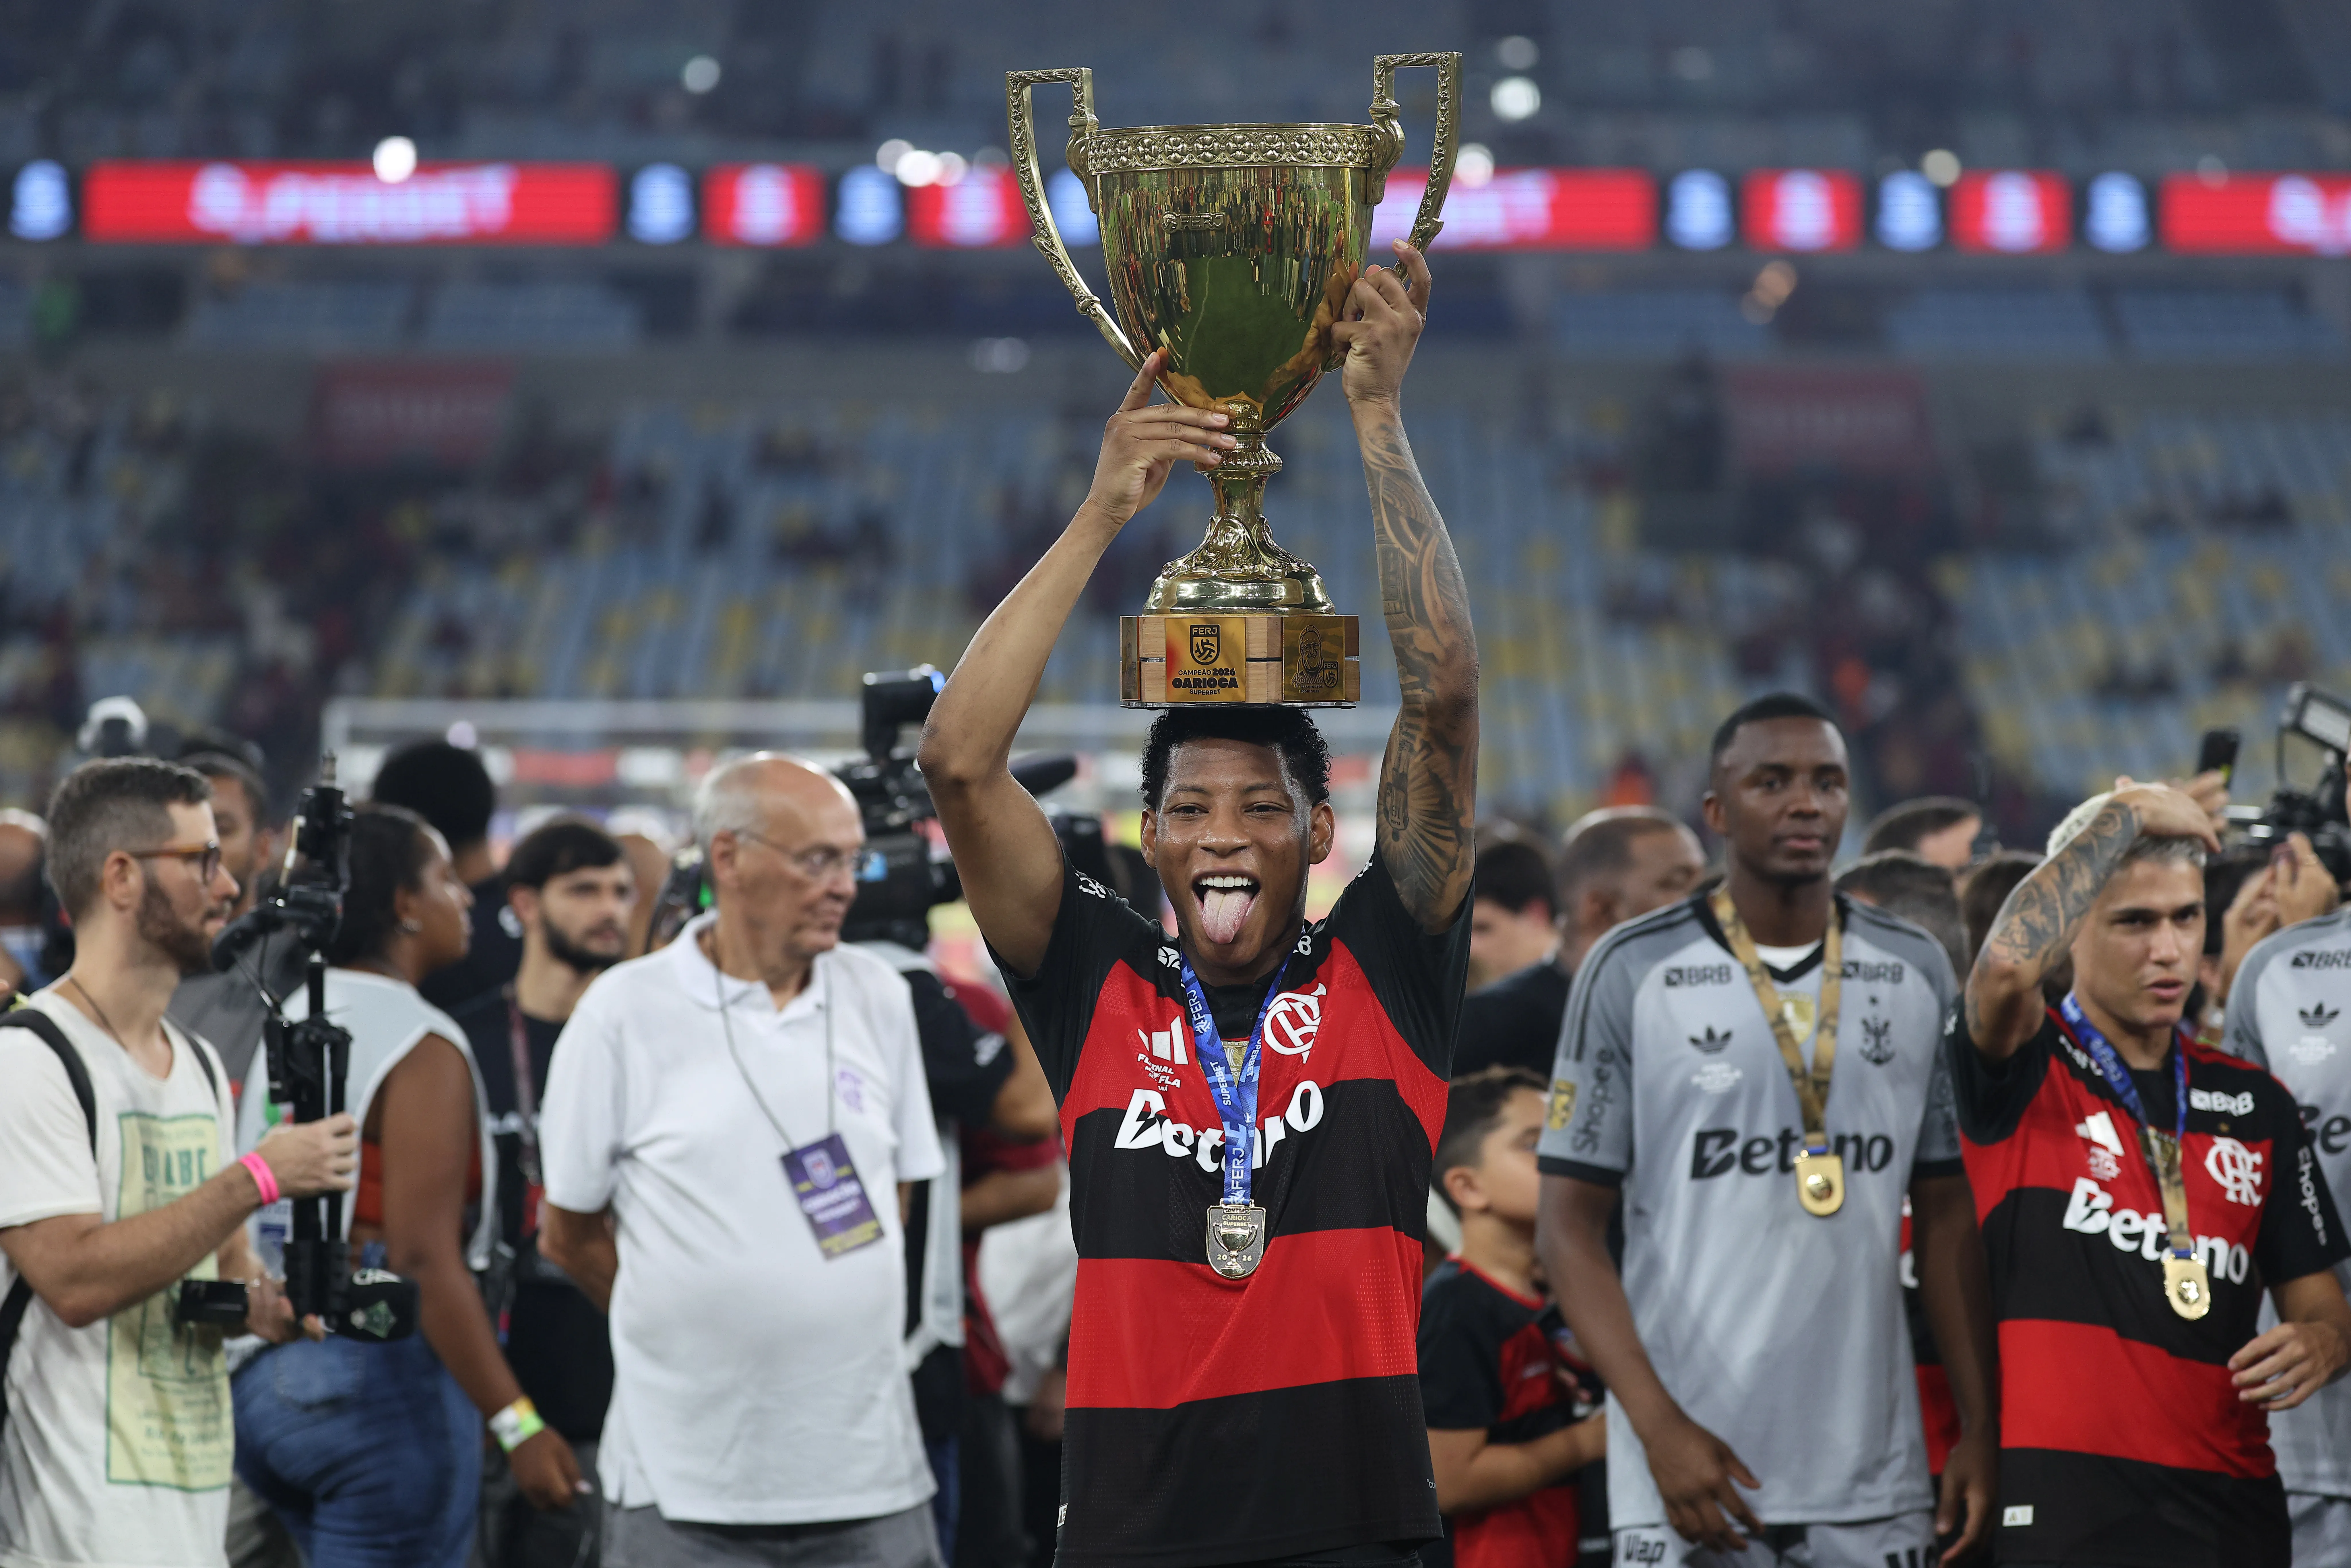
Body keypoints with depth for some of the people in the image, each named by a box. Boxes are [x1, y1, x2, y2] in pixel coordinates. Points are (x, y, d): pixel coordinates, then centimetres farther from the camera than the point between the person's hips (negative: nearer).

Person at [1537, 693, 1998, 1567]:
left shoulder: (1917, 975, 10)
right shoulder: (1634, 972, -1)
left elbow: (1946, 1218, 14)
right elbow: (1570, 1226, -2)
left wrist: (1981, 1428, 5)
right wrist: (1660, 1426, -12)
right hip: (1694, 1465, -3)